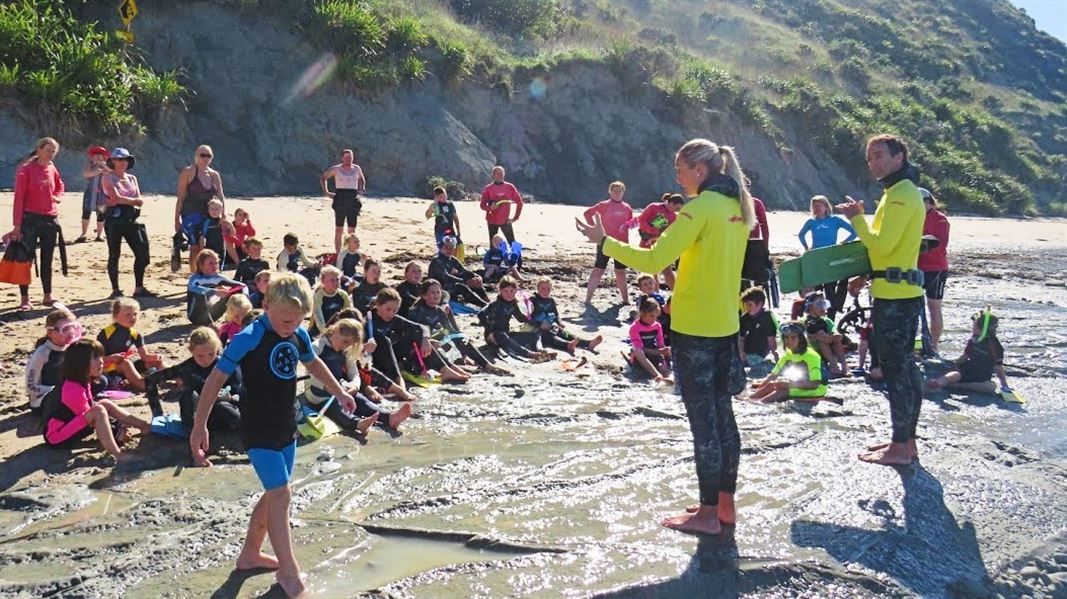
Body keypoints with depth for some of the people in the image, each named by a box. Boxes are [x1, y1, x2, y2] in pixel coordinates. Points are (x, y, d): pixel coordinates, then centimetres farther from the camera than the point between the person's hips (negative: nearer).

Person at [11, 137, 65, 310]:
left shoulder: (52, 169, 8)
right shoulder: (26, 170, -8)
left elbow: (60, 185, 29)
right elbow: (19, 198, -10)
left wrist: (57, 197, 6)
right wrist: (17, 225, -15)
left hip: (50, 220, 6)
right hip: (31, 219, -5)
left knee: (47, 260, 11)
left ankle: (48, 296, 20)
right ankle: (25, 299, 3)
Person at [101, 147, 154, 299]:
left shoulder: (132, 178, 15)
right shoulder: (108, 178, 0)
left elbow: (140, 200, 4)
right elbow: (116, 198, -13)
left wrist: (123, 201, -13)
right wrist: (133, 201, -4)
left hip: (131, 219, 5)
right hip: (114, 219, -5)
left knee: (142, 252, -1)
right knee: (114, 254, 0)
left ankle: (139, 289, 6)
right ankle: (115, 290, 7)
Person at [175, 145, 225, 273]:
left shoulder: (214, 175, 14)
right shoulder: (188, 172, -1)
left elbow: (221, 197, 13)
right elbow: (180, 197, -3)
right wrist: (177, 219, -6)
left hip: (208, 215, 5)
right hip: (191, 214, -4)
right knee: (195, 247, -9)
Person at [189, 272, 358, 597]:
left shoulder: (299, 335, 0)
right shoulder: (249, 338, -20)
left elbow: (313, 363, 20)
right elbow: (215, 379, -16)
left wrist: (340, 393, 31)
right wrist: (199, 426, -15)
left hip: (287, 429, 7)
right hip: (259, 432, -7)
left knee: (275, 496, 15)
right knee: (281, 494, -13)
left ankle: (250, 554, 32)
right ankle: (289, 571, -4)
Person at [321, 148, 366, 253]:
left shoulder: (357, 169, 9)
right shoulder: (335, 169, 2)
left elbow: (362, 179, 30)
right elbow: (323, 178, 14)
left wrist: (362, 189, 13)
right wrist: (326, 192, 4)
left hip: (353, 201, 3)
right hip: (340, 202, -2)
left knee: (352, 231, 4)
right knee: (339, 230, -1)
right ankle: (338, 253, 2)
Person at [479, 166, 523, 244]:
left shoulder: (510, 187, 1)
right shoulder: (488, 188, -1)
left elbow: (519, 202, 7)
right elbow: (482, 205, -2)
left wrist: (516, 217, 2)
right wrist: (490, 207, -24)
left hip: (506, 221, 0)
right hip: (492, 221, 0)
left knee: (513, 244, -6)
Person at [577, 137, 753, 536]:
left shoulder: (701, 207, -16)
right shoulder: (736, 206, 9)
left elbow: (654, 261, -21)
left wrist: (604, 241, -13)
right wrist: (675, 238, 16)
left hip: (694, 329, -8)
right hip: (726, 326, 8)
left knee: (703, 420, -1)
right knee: (721, 415, 15)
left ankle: (708, 513, 8)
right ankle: (724, 503, 25)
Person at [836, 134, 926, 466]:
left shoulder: (901, 195, -14)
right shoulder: (902, 192, 19)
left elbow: (882, 245, -20)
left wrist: (857, 219, -10)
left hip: (895, 296, -11)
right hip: (902, 293, 11)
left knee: (895, 369, -6)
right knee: (904, 367, 14)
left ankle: (900, 447, 0)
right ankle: (906, 439, 23)